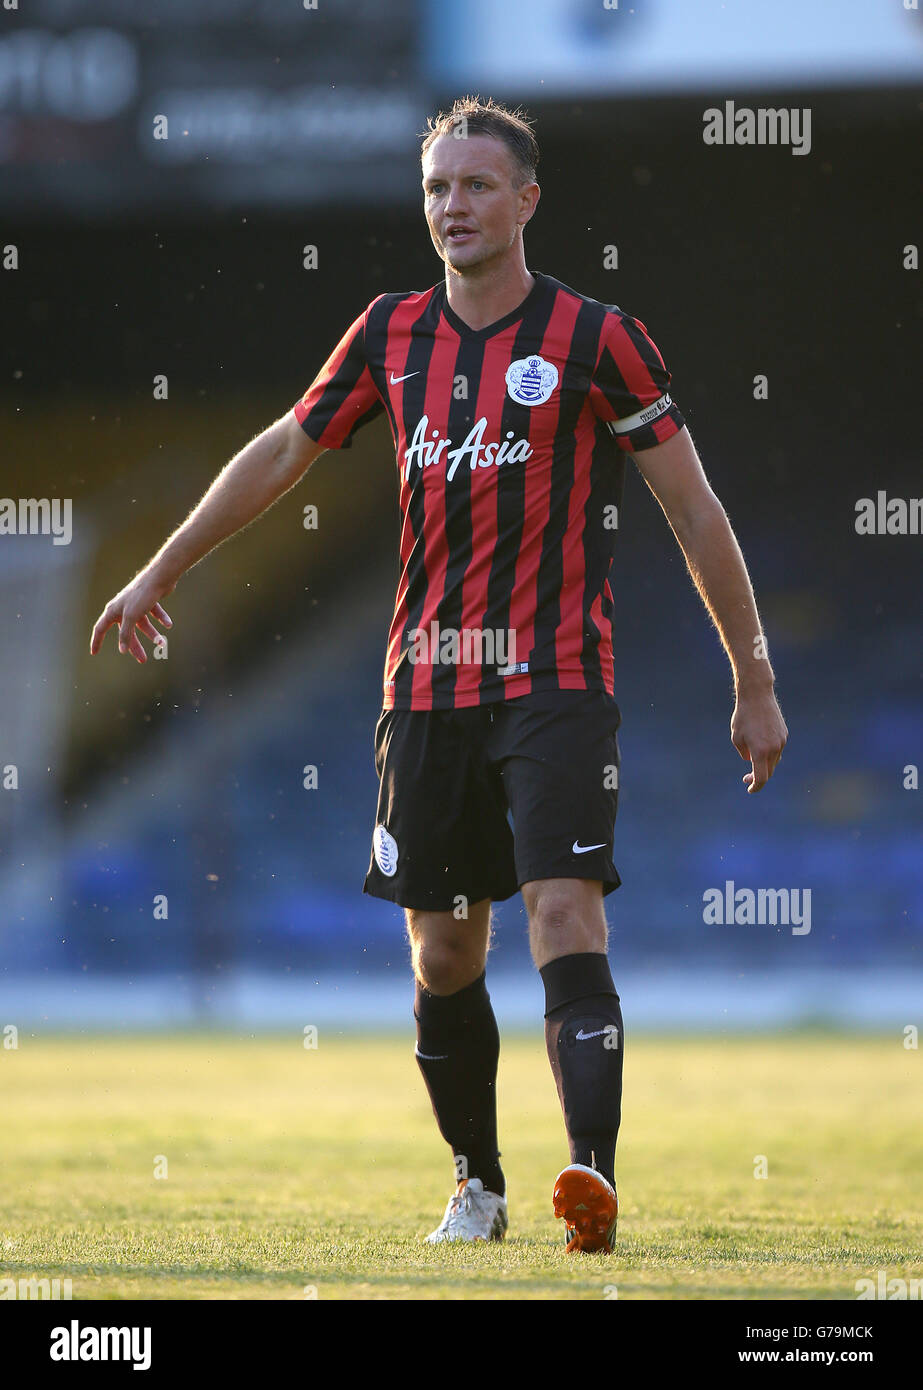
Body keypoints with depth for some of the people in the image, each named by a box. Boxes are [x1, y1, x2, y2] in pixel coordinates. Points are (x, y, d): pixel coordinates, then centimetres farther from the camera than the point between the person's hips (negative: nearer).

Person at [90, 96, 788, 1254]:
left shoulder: (596, 338, -4)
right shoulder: (393, 334, 8)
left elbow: (693, 508, -1)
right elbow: (283, 449, 21)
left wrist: (753, 680, -1)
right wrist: (160, 572, 24)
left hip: (556, 681, -4)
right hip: (427, 687, 5)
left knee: (563, 914, -20)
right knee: (442, 950, 8)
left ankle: (594, 1171, -31)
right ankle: (477, 1188, 23)